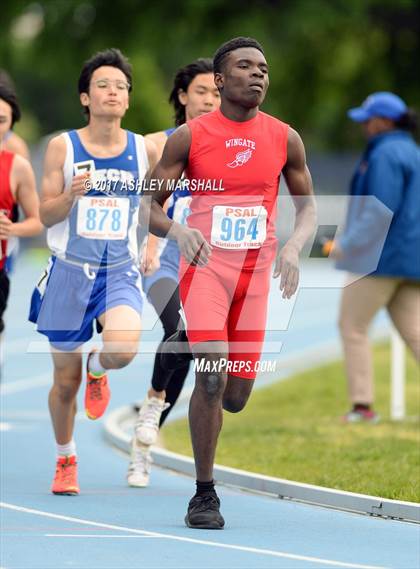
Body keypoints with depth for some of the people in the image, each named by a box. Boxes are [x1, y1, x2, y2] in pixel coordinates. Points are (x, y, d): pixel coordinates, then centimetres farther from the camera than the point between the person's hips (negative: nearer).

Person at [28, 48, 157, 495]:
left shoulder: (144, 150, 0)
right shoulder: (62, 147, -4)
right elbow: (45, 215, -5)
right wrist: (72, 194, -22)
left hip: (120, 272, 0)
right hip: (70, 270, 0)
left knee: (122, 349, -29)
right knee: (65, 381, 7)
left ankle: (97, 370, 9)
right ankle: (65, 460, 31)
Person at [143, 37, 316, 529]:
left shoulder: (284, 139, 3)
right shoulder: (189, 136, -5)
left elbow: (307, 207, 12)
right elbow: (149, 206, -1)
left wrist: (293, 246, -9)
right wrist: (175, 229, -23)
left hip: (255, 272, 3)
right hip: (204, 266, -3)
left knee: (236, 395, 5)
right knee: (212, 377, -19)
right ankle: (204, 494, -8)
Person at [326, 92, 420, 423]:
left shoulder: (385, 155, -13)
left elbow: (381, 211, -21)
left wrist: (346, 245, -14)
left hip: (383, 256, -9)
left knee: (352, 327, 1)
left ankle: (362, 405, -1)